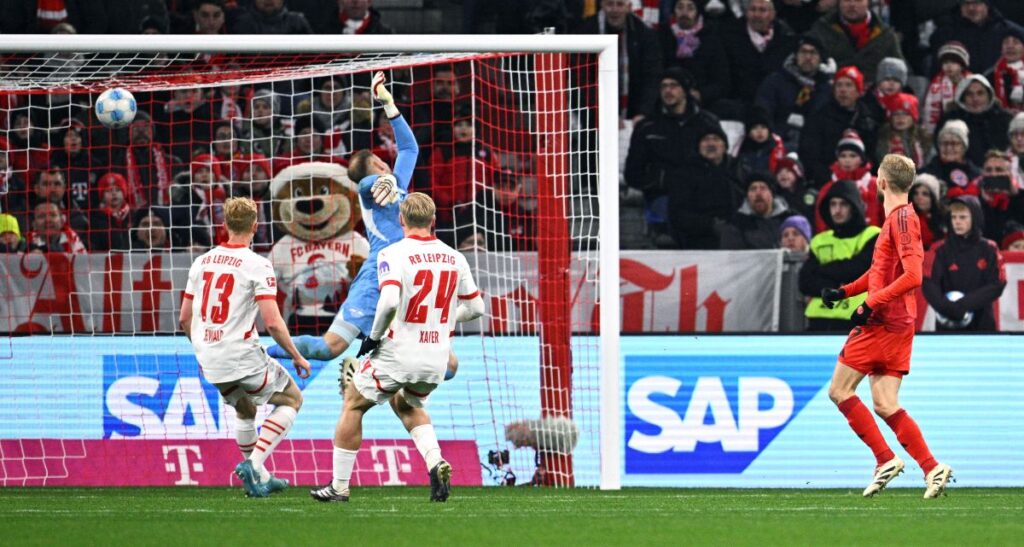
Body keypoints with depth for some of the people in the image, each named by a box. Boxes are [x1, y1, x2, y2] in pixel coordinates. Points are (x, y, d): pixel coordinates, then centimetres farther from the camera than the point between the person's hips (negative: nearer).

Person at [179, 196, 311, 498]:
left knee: (244, 408, 30)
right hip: (244, 357, -6)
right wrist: (297, 357, -2)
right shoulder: (257, 265, -11)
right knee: (291, 398, 14)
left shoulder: (202, 262, 6)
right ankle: (254, 462, -1)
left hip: (210, 361, 6)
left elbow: (185, 318, 12)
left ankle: (260, 478, 33)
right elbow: (273, 323, -16)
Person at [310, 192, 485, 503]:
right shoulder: (454, 258, 5)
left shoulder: (394, 254, -12)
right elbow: (475, 307, 12)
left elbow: (389, 302, -27)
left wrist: (374, 336, -11)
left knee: (353, 405, 16)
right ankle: (435, 462, 6)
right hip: (437, 358, 5)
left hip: (398, 353, -5)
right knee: (408, 406, 31)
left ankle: (339, 487, 18)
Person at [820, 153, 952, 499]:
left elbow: (912, 276, -23)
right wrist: (844, 292, 20)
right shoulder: (896, 217, 16)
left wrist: (871, 304, -23)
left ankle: (886, 459, -5)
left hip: (882, 322, -9)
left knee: (840, 391, -2)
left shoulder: (902, 218, -14)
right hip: (898, 324, 9)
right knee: (884, 405, 5)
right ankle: (932, 468, -4)